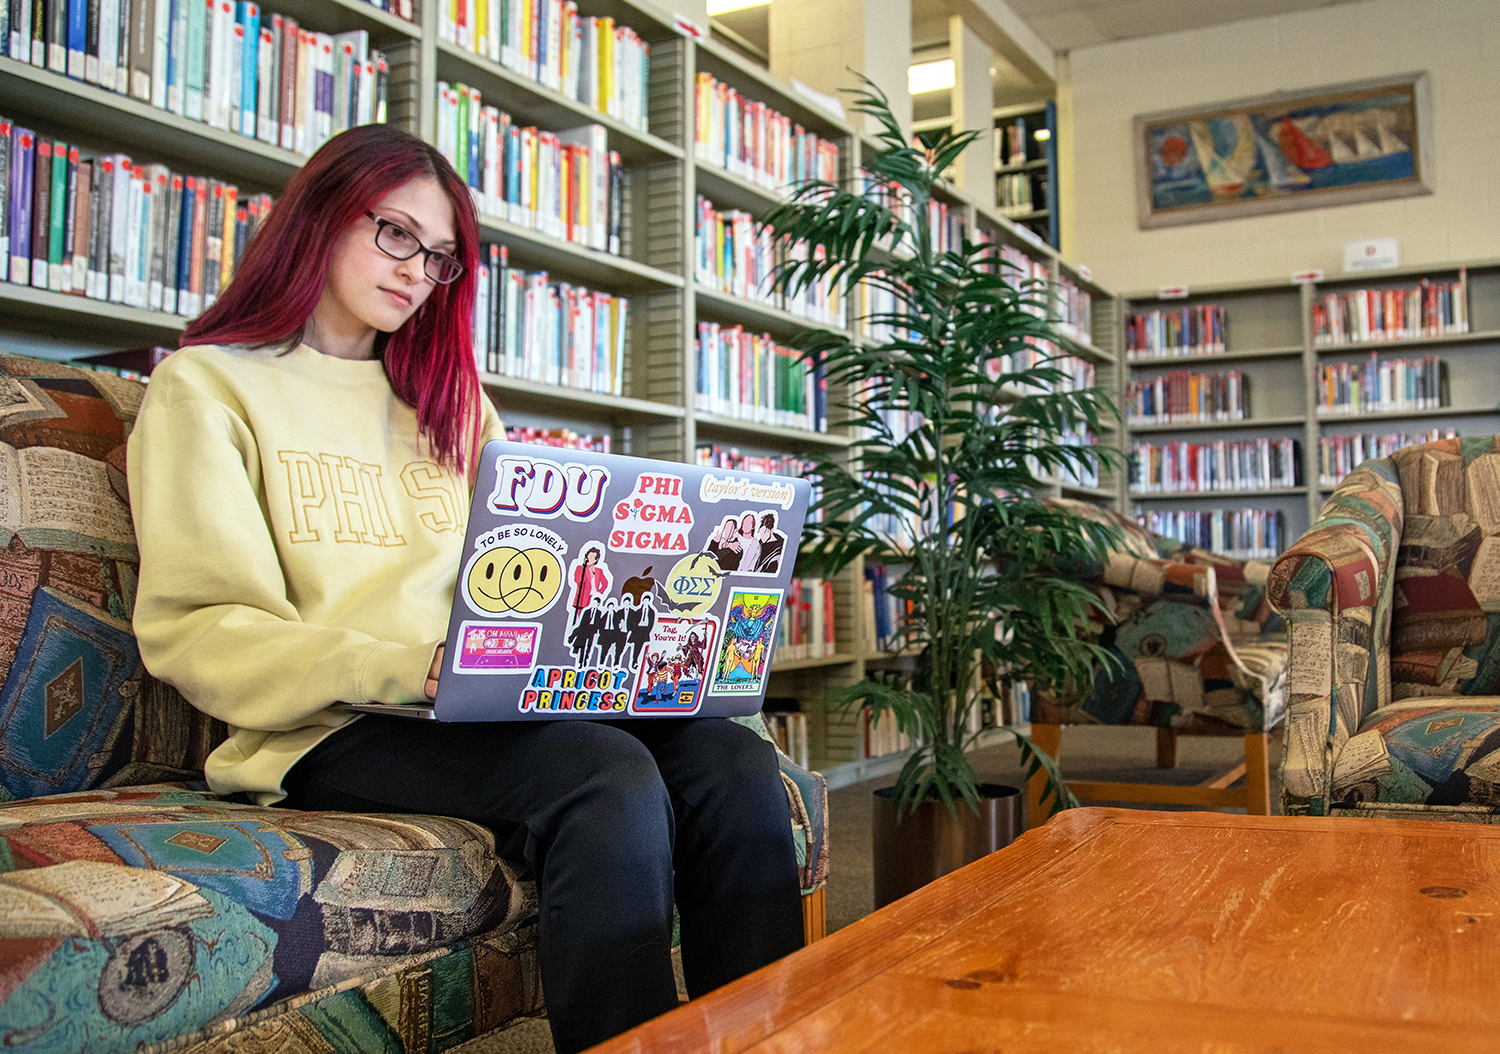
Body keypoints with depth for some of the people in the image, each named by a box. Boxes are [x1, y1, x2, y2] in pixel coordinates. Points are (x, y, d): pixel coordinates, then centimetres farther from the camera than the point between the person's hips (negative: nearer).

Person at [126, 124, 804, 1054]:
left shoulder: (450, 399, 25)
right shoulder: (209, 386, 7)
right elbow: (200, 630, -5)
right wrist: (404, 670, -22)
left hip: (492, 709, 5)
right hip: (334, 731, -5)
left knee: (737, 768, -22)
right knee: (609, 778, -32)